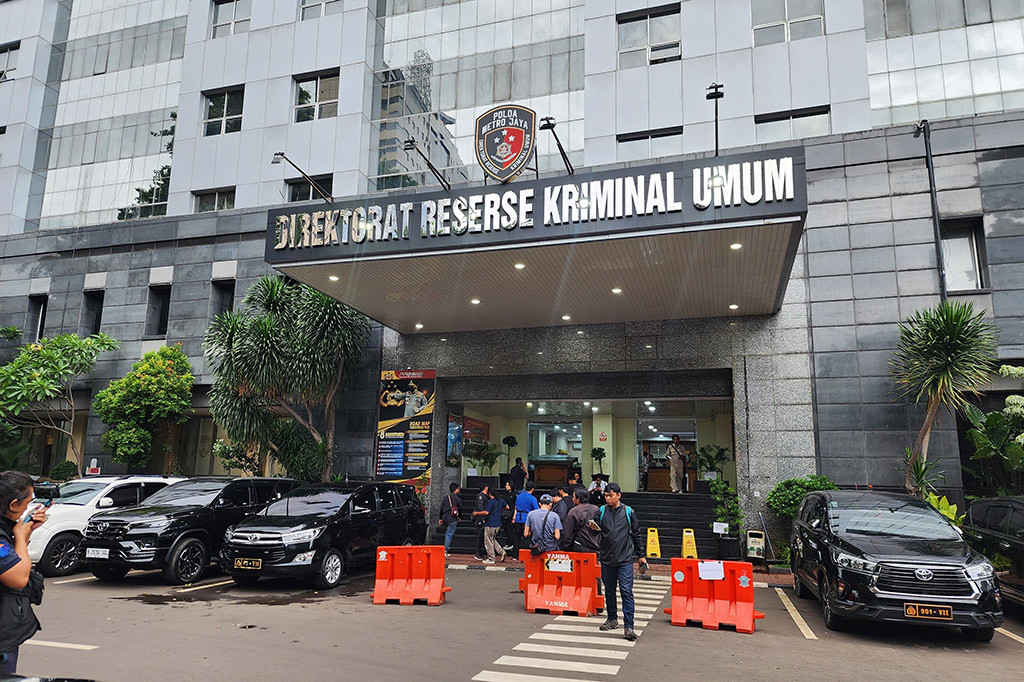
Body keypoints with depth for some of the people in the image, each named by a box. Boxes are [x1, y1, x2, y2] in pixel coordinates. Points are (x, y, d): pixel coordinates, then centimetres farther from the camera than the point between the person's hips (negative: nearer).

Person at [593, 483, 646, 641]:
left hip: (625, 559, -2)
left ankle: (628, 626, -4)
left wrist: (641, 555, 12)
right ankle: (612, 619, 30)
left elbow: (636, 535, 9)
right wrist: (594, 528, -21)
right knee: (609, 591, 13)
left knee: (626, 591, -8)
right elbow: (597, 529, 3)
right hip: (607, 558, 3)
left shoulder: (628, 512, 1)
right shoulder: (601, 511, 4)